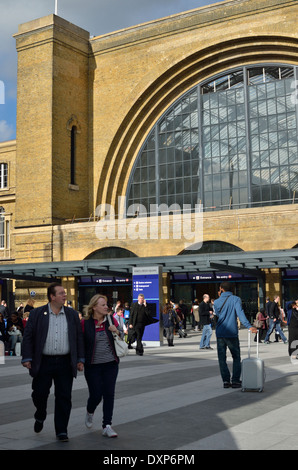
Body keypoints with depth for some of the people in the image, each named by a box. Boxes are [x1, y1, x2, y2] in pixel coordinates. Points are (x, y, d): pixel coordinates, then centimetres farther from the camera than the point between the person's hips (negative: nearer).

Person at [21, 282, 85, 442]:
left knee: (64, 397, 1)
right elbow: (28, 337, 0)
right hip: (43, 363, -1)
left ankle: (61, 431, 11)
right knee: (40, 393, 5)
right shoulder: (37, 314, 1)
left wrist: (80, 359, 5)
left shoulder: (72, 314, 8)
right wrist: (27, 358, -8)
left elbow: (79, 337, 10)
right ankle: (40, 417, 35)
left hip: (65, 363, 2)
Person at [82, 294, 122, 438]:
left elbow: (122, 336, 11)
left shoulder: (111, 319, 2)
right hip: (92, 366, -3)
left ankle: (107, 426, 7)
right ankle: (89, 413, 33)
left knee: (109, 395, -1)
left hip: (111, 364, 3)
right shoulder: (85, 323, -6)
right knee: (96, 395, -1)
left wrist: (117, 331, -10)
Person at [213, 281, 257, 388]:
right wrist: (249, 326, -28)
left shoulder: (217, 302, 6)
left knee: (222, 358, 8)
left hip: (220, 334, 2)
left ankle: (226, 381, 5)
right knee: (236, 357, 10)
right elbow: (240, 313, -19)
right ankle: (235, 381, 5)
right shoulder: (236, 299, -3)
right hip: (232, 333, -2)